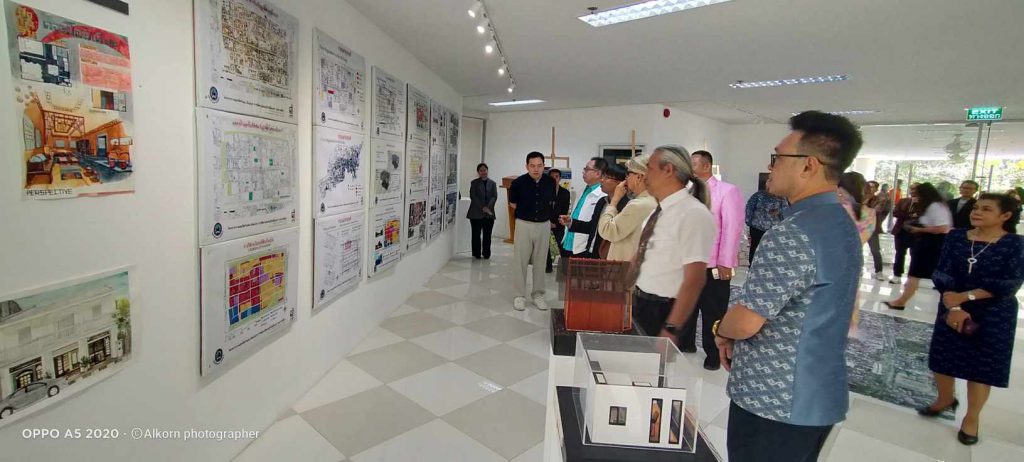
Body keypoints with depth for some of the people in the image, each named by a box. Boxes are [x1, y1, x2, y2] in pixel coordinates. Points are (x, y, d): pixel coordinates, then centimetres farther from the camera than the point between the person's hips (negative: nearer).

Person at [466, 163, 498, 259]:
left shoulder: (492, 183, 13)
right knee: (476, 234, 1)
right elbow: (473, 196, -4)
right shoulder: (474, 183, 6)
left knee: (487, 234, 3)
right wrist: (482, 207, -14)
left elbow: (494, 196, 2)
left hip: (489, 214, 2)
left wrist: (488, 207, -14)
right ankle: (476, 254, 10)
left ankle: (486, 253, 14)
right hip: (476, 213, -2)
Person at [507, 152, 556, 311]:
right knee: (520, 260, 3)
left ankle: (538, 294, 22)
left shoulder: (550, 182, -4)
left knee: (540, 261, 10)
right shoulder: (518, 182, -12)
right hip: (524, 224, -2)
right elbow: (512, 203, 6)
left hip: (544, 225, 2)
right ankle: (520, 295, 15)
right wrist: (526, 210, 8)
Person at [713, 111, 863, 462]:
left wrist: (721, 332, -4)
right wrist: (737, 339, 8)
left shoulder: (792, 235, -26)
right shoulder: (842, 225, 6)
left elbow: (744, 322, -27)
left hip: (774, 401, -9)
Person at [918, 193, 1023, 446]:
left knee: (982, 365, 7)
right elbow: (942, 275, -7)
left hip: (993, 315, -2)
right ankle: (945, 398, 36)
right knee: (942, 356, 11)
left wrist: (965, 297, -23)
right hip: (951, 308, 3)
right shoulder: (956, 237, -2)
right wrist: (953, 306, -18)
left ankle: (972, 418, 25)